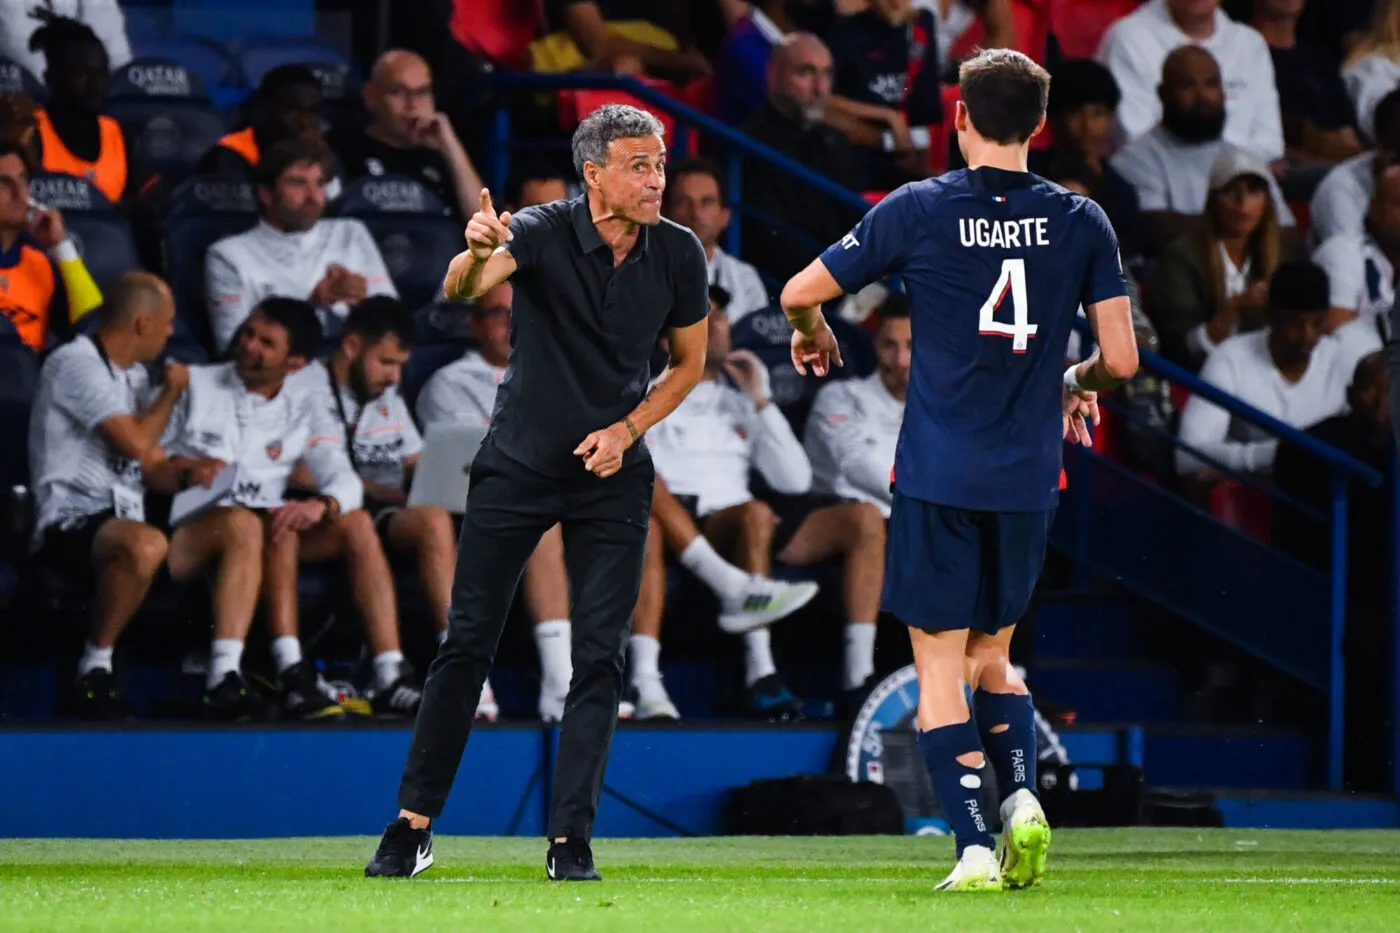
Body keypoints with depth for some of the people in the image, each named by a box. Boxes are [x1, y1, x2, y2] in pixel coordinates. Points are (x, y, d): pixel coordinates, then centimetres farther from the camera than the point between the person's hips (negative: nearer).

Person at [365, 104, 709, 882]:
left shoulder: (679, 254, -7)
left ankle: (571, 839, 3)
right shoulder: (543, 234, -18)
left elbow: (689, 363, 7)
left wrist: (627, 429, -8)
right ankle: (414, 825, 9)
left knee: (600, 658, -3)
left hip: (612, 476, 2)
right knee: (468, 645, 1)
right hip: (518, 467, -2)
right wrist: (477, 254, -59)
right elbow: (461, 290, -36)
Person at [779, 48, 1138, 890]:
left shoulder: (918, 211, -5)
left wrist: (813, 336, 23)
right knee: (994, 652, 19)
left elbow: (799, 293, 0)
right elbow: (1121, 359, -1)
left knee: (941, 662, 3)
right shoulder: (1081, 222, 0)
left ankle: (975, 846, -7)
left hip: (939, 475, -3)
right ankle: (1023, 797, -2)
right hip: (1028, 480, 3)